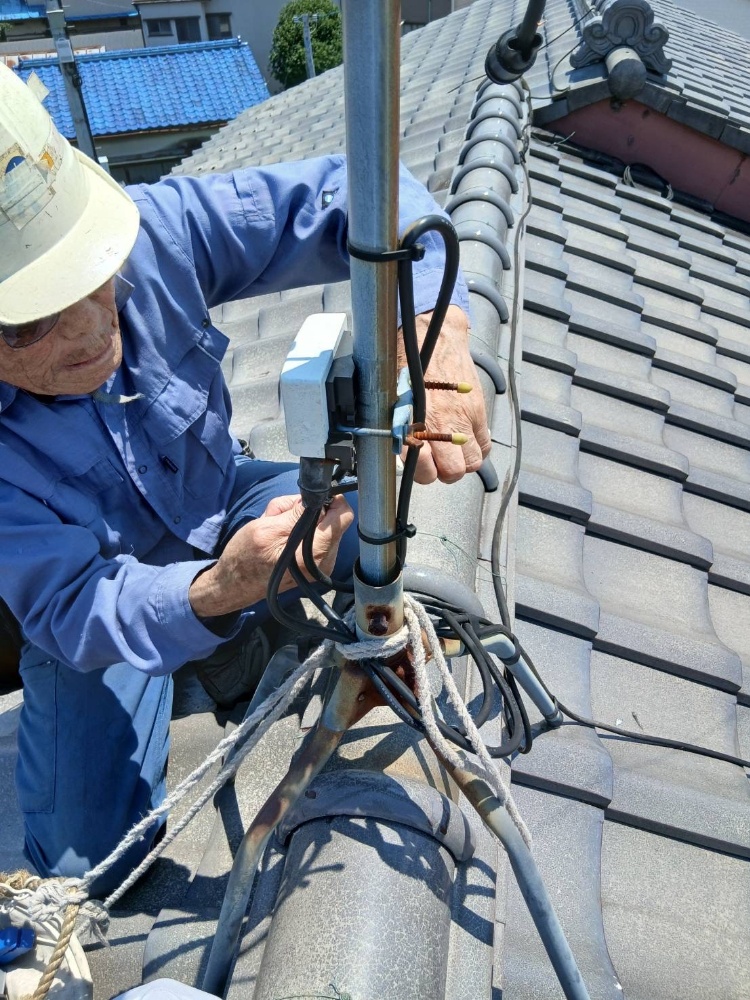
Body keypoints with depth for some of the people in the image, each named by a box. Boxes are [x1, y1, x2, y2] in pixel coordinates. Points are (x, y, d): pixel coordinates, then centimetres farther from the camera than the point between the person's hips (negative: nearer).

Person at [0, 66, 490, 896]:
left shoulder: (149, 231, -28)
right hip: (98, 599, -1)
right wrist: (218, 592, -51)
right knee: (87, 860, -1)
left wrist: (437, 336, -46)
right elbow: (74, 609, -31)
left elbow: (351, 192, -27)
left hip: (219, 510, 2)